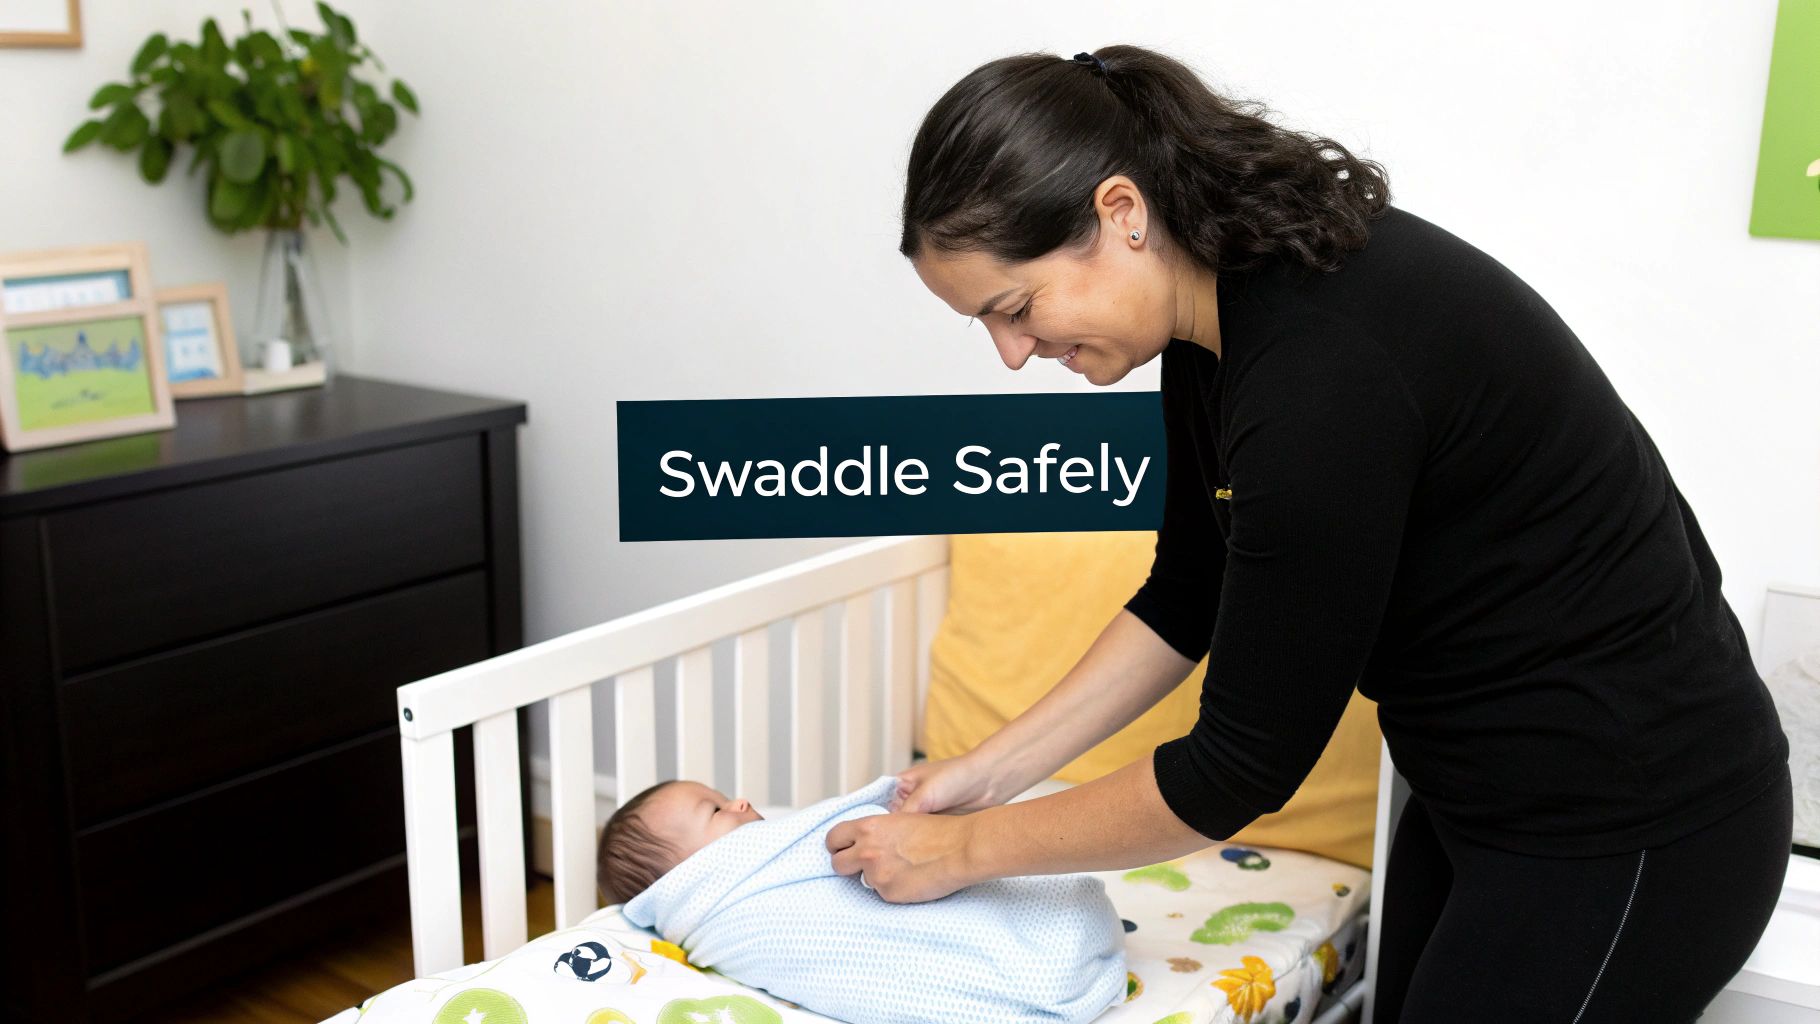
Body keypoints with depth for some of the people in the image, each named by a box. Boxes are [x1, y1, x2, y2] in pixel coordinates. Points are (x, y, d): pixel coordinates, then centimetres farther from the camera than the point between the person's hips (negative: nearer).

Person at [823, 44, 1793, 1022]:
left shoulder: (1323, 367, -31)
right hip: (1480, 787, 8)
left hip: (1626, 835, -8)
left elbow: (1243, 763, -23)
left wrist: (967, 849, -11)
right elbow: (1186, 599, 9)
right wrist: (991, 769, 6)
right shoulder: (1217, 305, -3)